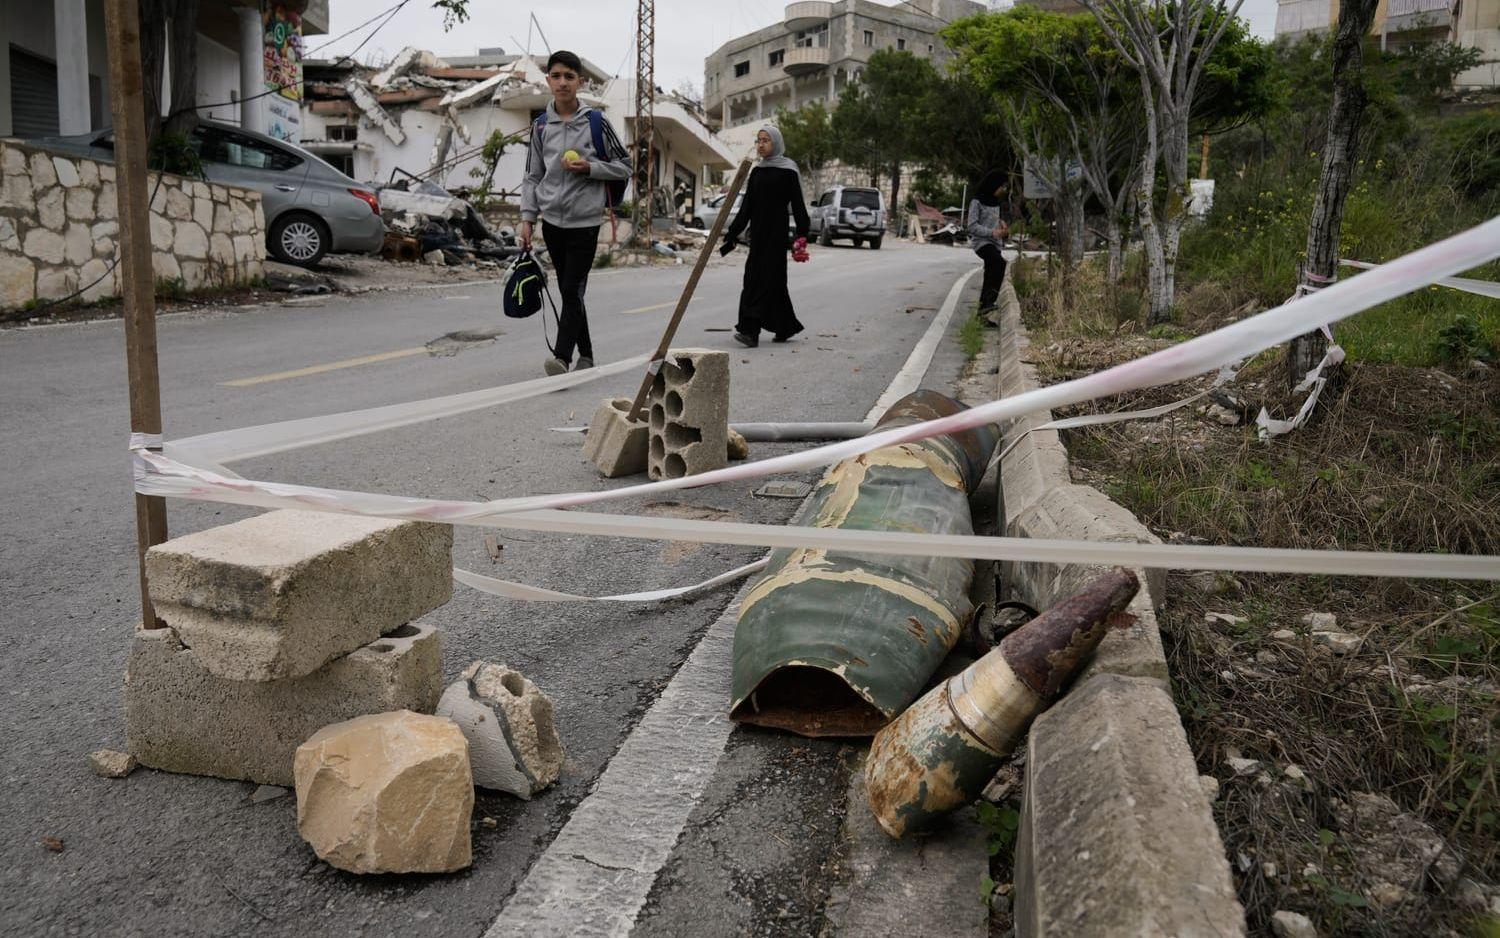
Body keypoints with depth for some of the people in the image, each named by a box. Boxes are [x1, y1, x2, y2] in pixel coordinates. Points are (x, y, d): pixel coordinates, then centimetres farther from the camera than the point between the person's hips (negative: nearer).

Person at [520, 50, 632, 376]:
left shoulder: (596, 122, -3)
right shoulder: (541, 126, 7)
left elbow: (624, 166, 3)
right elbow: (532, 176, 12)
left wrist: (589, 168, -13)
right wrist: (527, 218, 3)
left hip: (584, 220, -4)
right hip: (552, 220, 4)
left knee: (573, 290, -12)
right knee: (568, 291, 9)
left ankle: (562, 357, -18)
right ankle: (585, 355, 20)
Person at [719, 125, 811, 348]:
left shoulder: (787, 170, -4)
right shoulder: (756, 172, 14)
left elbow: (797, 204, -7)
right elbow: (747, 205, 15)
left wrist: (802, 236, -13)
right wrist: (732, 233, 10)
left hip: (776, 230, -7)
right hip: (758, 230, 7)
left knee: (764, 278, -12)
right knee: (774, 279, 10)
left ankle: (751, 330, -18)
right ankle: (786, 327, 21)